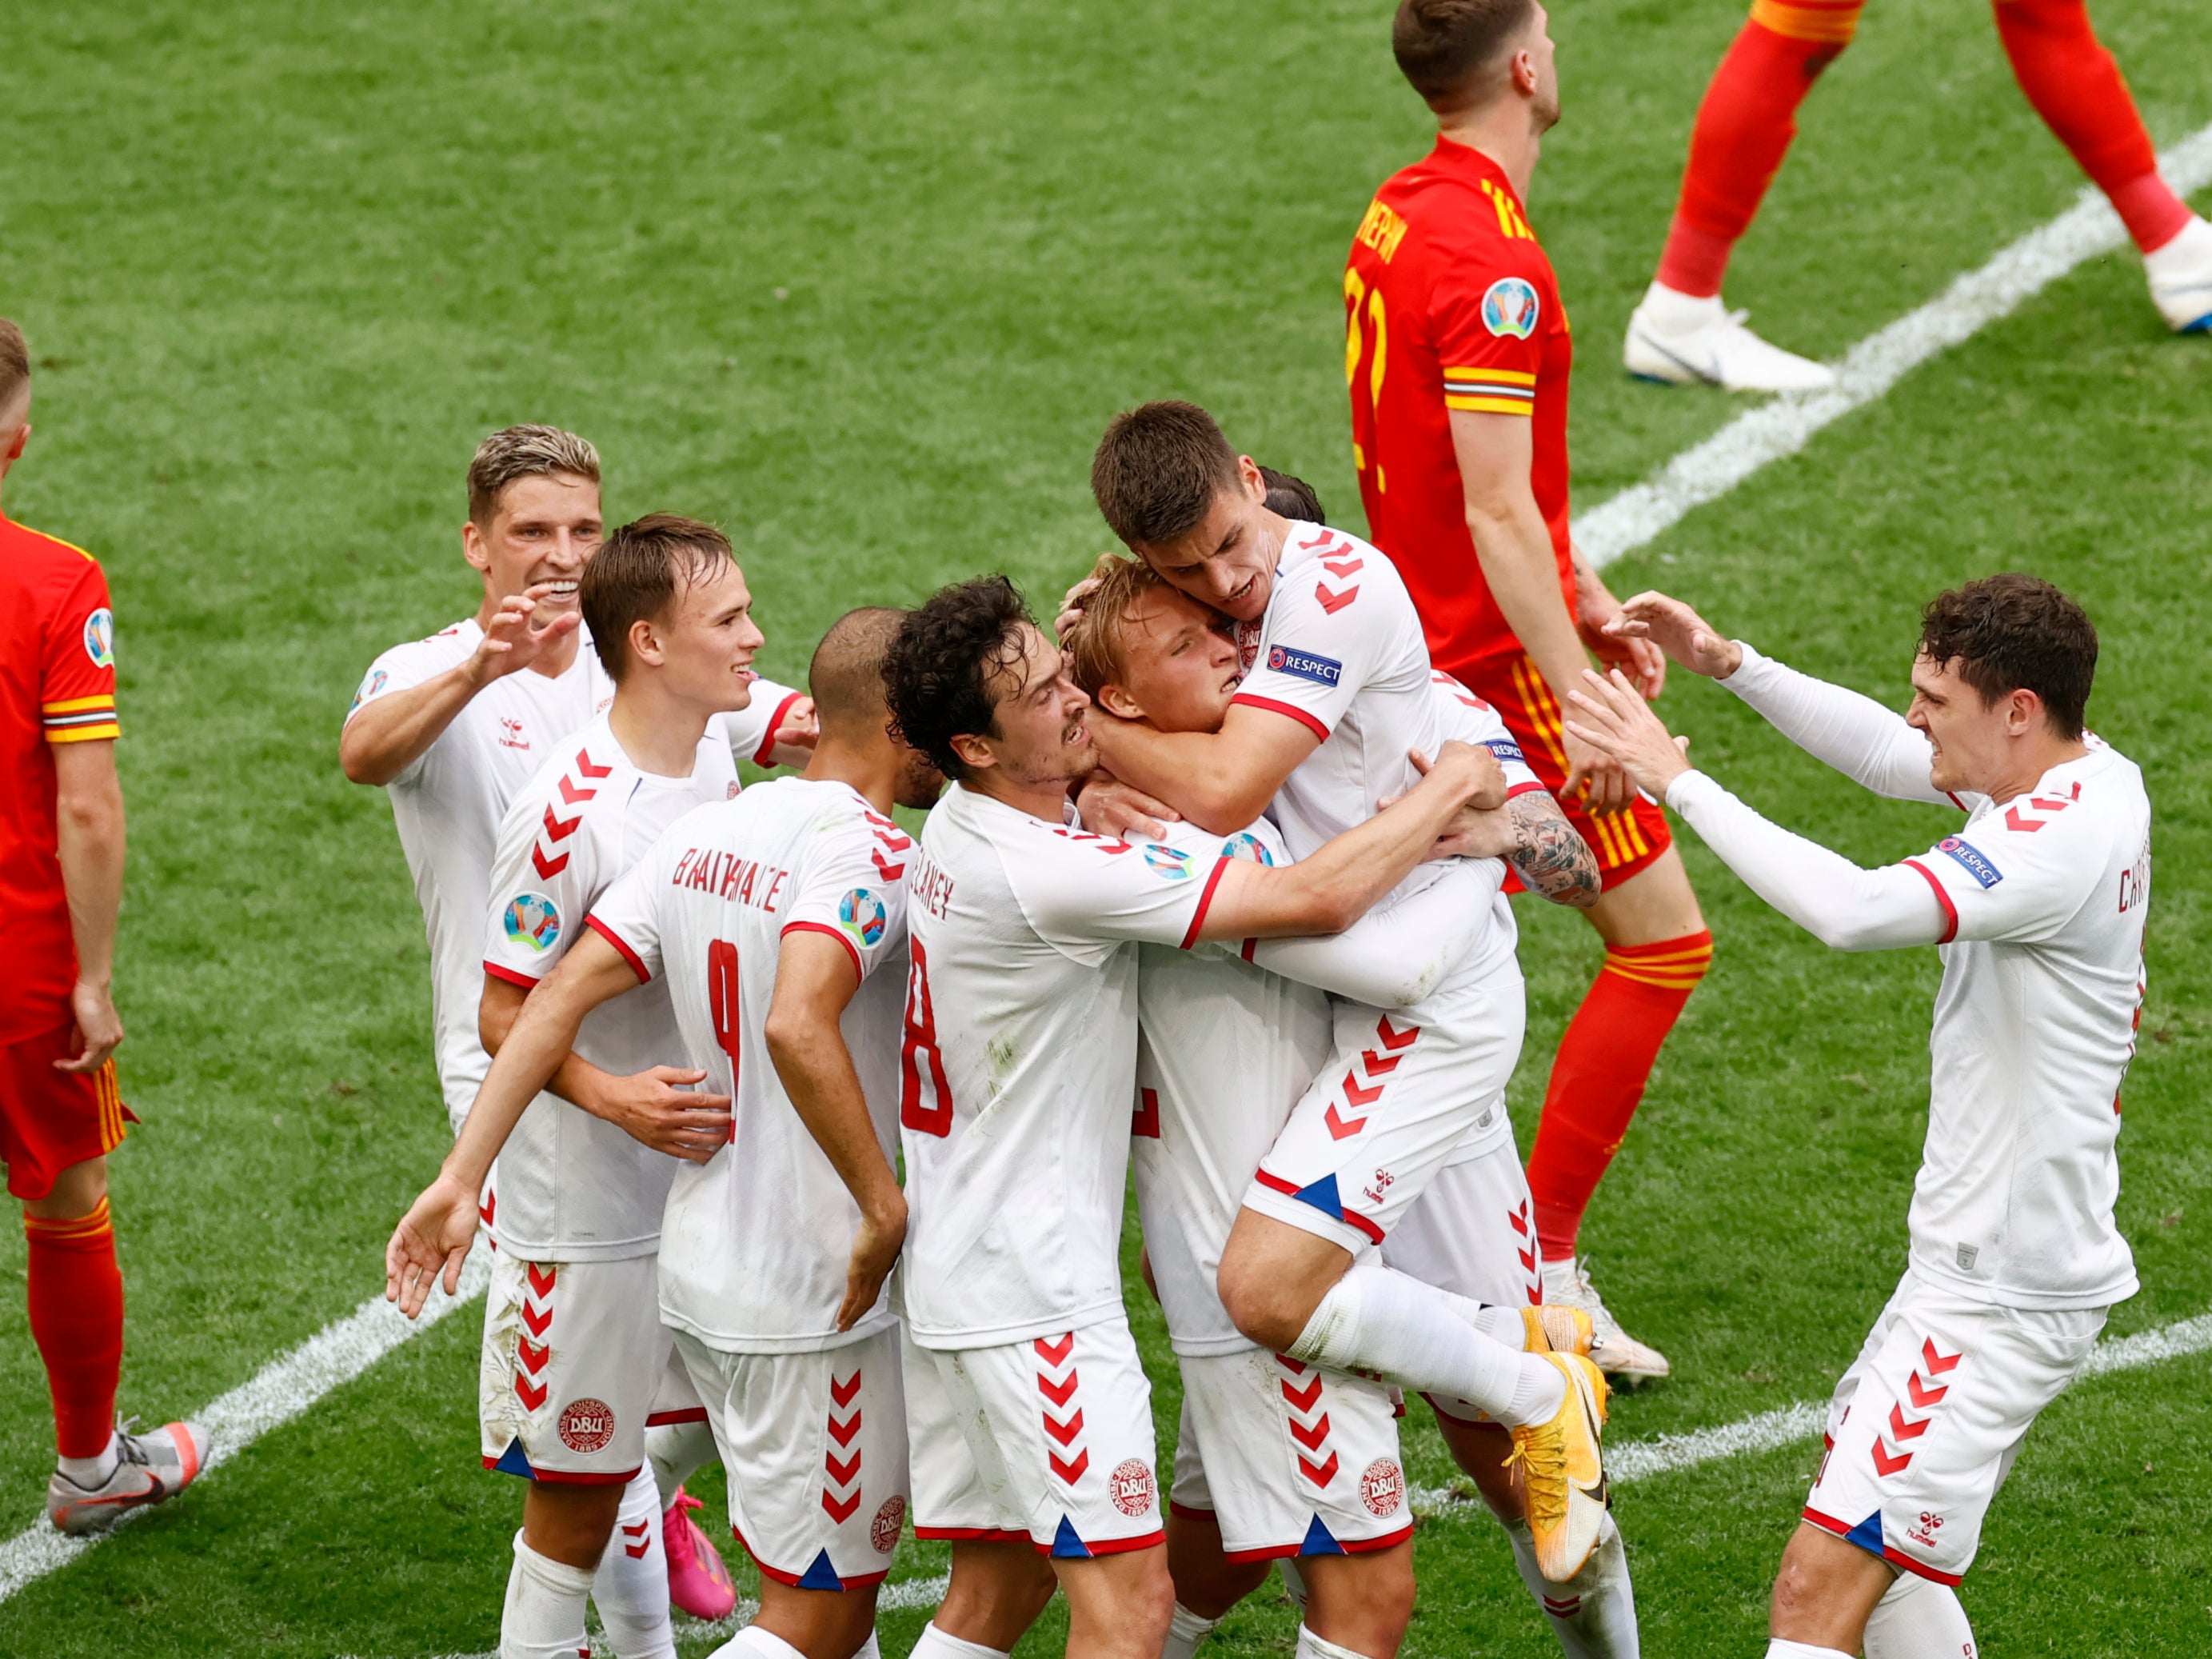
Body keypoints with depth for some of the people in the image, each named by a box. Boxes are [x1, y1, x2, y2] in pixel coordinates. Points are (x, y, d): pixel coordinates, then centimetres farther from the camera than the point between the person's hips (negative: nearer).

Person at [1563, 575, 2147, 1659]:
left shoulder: (2063, 841, -25)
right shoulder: (2091, 777, 4)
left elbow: (1854, 911, -36)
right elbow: (1886, 758, 19)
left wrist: (1678, 780, -27)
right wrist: (1730, 666, 8)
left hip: (2002, 1302, -11)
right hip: (1977, 1264, 11)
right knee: (1864, 1519, 26)